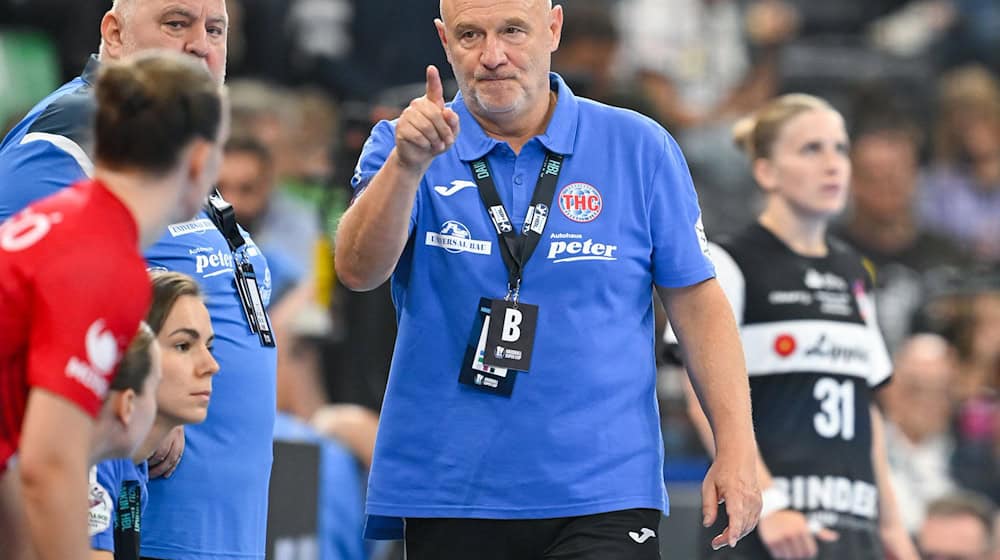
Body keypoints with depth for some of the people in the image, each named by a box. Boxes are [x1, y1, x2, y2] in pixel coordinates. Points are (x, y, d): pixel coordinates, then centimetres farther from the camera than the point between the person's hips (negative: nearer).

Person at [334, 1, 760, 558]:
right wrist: (407, 164, -29)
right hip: (449, 495, 1)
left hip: (601, 496, -1)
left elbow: (697, 303, 6)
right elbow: (359, 271, -13)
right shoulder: (401, 147, 4)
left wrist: (737, 448, -2)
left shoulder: (638, 149, 4)